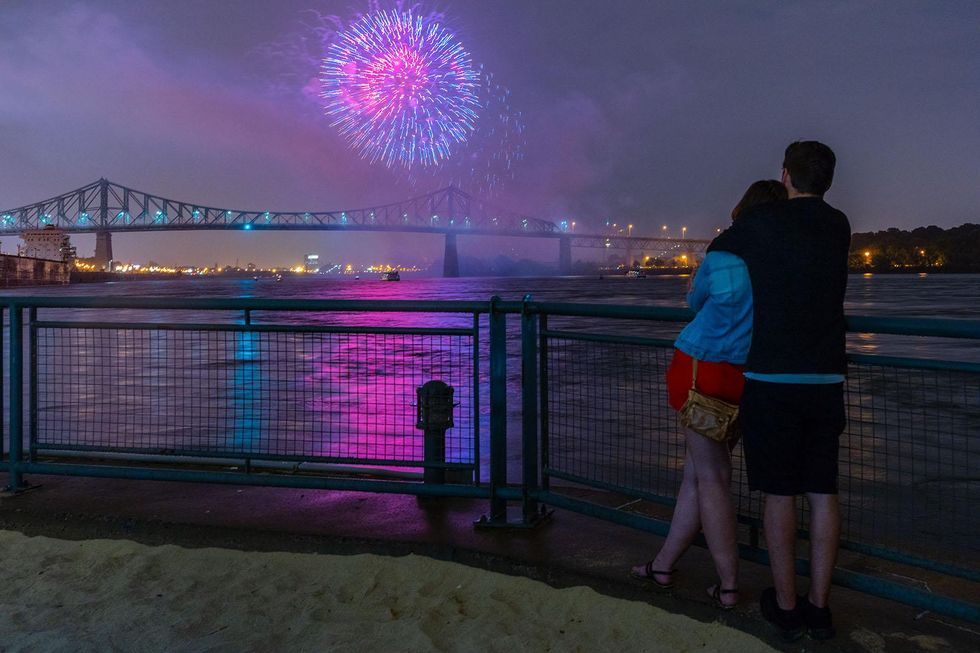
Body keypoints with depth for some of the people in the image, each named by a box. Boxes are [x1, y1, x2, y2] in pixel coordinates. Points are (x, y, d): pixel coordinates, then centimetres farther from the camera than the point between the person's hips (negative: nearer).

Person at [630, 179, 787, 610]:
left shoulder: (722, 256, -8)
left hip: (699, 369, -3)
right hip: (739, 377, 4)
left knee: (710, 477, 5)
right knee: (698, 472, 14)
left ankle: (728, 586, 9)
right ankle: (663, 565, 27)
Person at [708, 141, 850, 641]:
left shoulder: (760, 223, -5)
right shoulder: (839, 227, 7)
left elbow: (714, 254, 11)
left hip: (772, 379, -4)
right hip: (826, 379, 4)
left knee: (779, 493, 4)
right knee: (823, 493, 9)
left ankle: (785, 605, 12)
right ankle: (818, 605, 17)